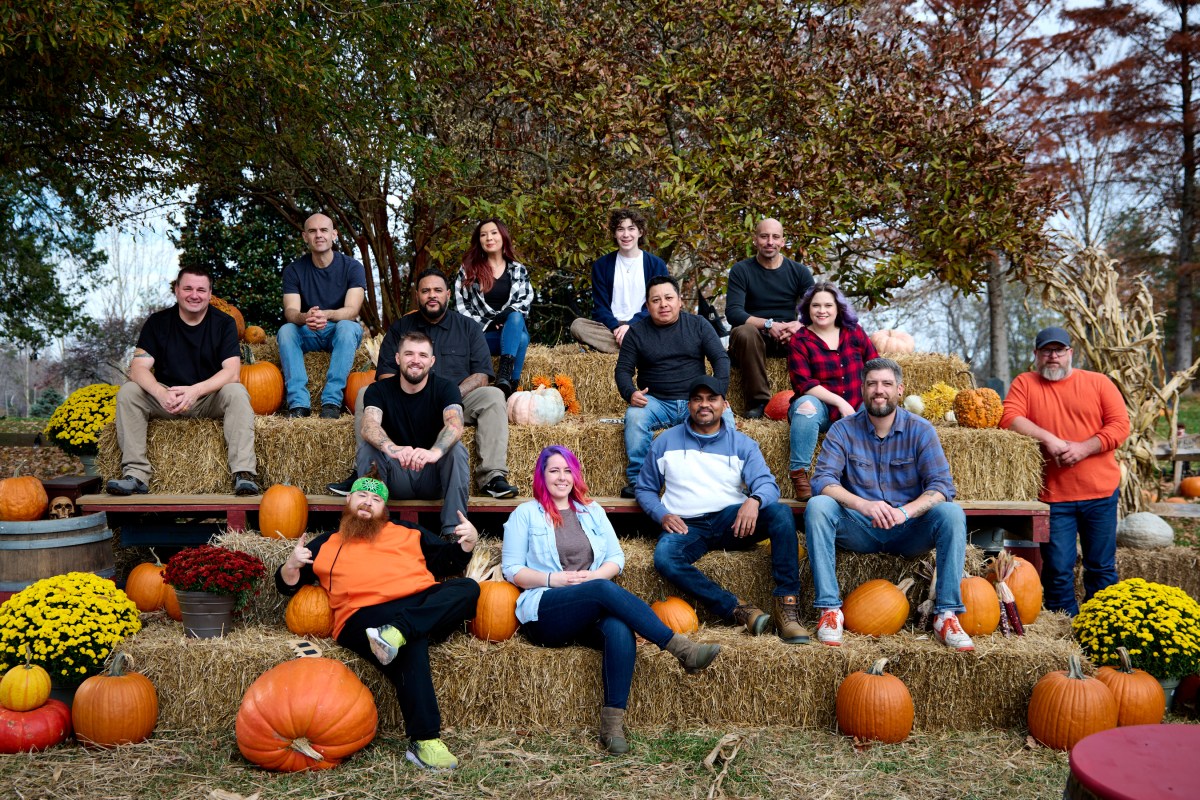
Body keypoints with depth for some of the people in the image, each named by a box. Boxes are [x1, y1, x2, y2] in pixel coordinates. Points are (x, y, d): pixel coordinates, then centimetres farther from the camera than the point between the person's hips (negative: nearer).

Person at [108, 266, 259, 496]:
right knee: (127, 392, -22)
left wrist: (195, 390, -33)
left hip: (210, 399, -2)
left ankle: (243, 473, -39)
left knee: (236, 392, -31)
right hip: (166, 400, 2)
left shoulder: (224, 323, -3)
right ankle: (135, 475, -26)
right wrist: (161, 393, -32)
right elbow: (138, 367, -10)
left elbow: (232, 371, -16)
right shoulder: (158, 322, 0)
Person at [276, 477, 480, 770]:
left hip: (426, 607, 3)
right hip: (365, 616, -3)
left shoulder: (409, 534, 31)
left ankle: (396, 634, -40)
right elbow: (287, 584, 24)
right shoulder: (325, 544, 29)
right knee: (411, 646, -37)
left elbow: (450, 562, 27)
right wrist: (292, 564, 1)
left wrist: (468, 542, 7)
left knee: (468, 588, -27)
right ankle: (424, 741, -38)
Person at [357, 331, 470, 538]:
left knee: (457, 448, -28)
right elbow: (369, 426, -25)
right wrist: (391, 448, -49)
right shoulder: (379, 390, -4)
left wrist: (435, 452, -52)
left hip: (433, 476, -1)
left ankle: (453, 529, -26)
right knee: (367, 445, -24)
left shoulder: (445, 389, -7)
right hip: (396, 480, 1)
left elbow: (455, 425, -29)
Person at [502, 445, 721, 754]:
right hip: (545, 612, -3)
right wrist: (553, 579, -11)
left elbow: (617, 558, 17)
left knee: (621, 629, -35)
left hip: (593, 612, 3)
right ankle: (681, 648, -34)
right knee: (605, 590, -34)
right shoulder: (525, 514, 12)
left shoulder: (592, 511, 24)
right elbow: (512, 569, 5)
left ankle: (612, 724, -38)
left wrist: (594, 575, -5)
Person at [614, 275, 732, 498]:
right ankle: (636, 480, -21)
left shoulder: (698, 325, 8)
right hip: (656, 402, 0)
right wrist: (630, 393, -19)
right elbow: (623, 369, 5)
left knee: (723, 416, -29)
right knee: (634, 416, -32)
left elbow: (721, 358, 3)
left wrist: (719, 393, -15)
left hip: (696, 401, 0)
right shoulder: (637, 333, 8)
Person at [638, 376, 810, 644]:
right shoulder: (666, 443, 13)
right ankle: (737, 609, -32)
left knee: (781, 512, -28)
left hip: (731, 520, 1)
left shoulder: (742, 444, 13)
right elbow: (645, 489, 16)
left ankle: (787, 606, -29)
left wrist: (754, 500, -26)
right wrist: (662, 515, -6)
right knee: (664, 557, -36)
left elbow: (767, 483, 0)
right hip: (686, 526, -1)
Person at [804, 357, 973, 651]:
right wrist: (863, 505, -34)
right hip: (859, 529, 0)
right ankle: (829, 609, -26)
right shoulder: (843, 430, -2)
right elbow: (822, 480, -15)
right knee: (817, 506, -27)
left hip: (909, 530, 0)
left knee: (951, 513, -27)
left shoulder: (920, 429, -2)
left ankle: (946, 615, -23)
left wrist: (905, 511, -31)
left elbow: (942, 486, -11)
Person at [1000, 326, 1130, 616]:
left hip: (1100, 493, 1)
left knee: (1102, 568, 9)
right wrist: (1048, 439, -19)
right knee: (1058, 569, 2)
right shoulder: (1025, 383, 6)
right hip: (1053, 495, -1)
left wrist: (1083, 448, -15)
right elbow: (1009, 418, -9)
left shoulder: (1098, 382, 8)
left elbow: (1120, 424, -1)